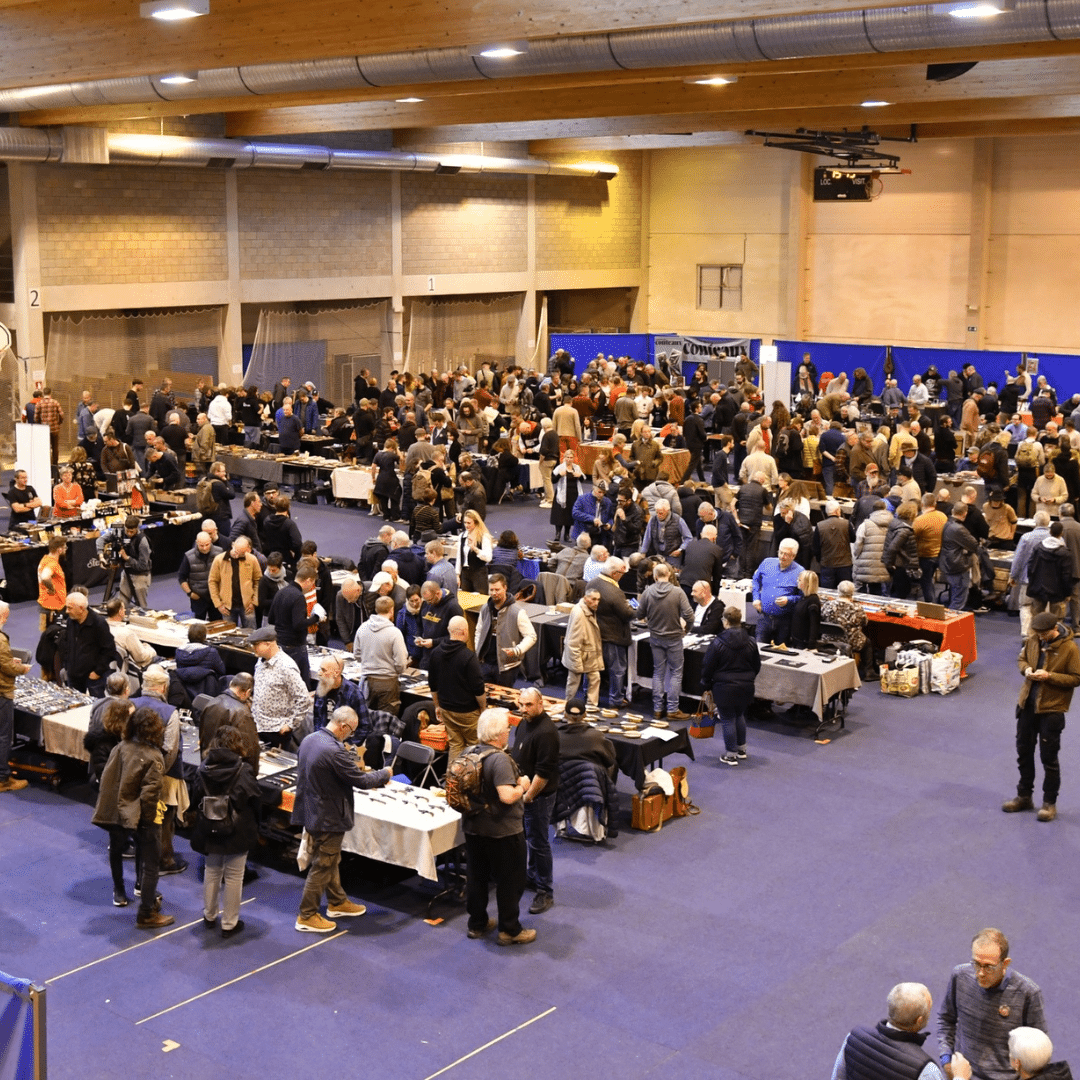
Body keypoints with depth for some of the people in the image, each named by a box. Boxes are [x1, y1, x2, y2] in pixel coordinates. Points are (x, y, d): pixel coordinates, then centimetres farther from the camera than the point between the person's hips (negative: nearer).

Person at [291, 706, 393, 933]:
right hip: (328, 818, -9)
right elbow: (361, 781, -22)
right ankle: (307, 916, 15)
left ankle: (337, 902, 39)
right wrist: (384, 774, -3)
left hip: (311, 810, 9)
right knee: (322, 867, 5)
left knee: (330, 861, 24)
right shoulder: (334, 751, -29)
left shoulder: (309, 740, 0)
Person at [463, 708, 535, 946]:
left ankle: (477, 924, 31)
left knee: (476, 877, 18)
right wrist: (522, 786, -14)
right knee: (510, 881, 8)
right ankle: (509, 930, 18)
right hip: (504, 832, -7)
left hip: (474, 827, 8)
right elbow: (507, 796, -32)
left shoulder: (469, 753, -1)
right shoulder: (500, 759, -26)